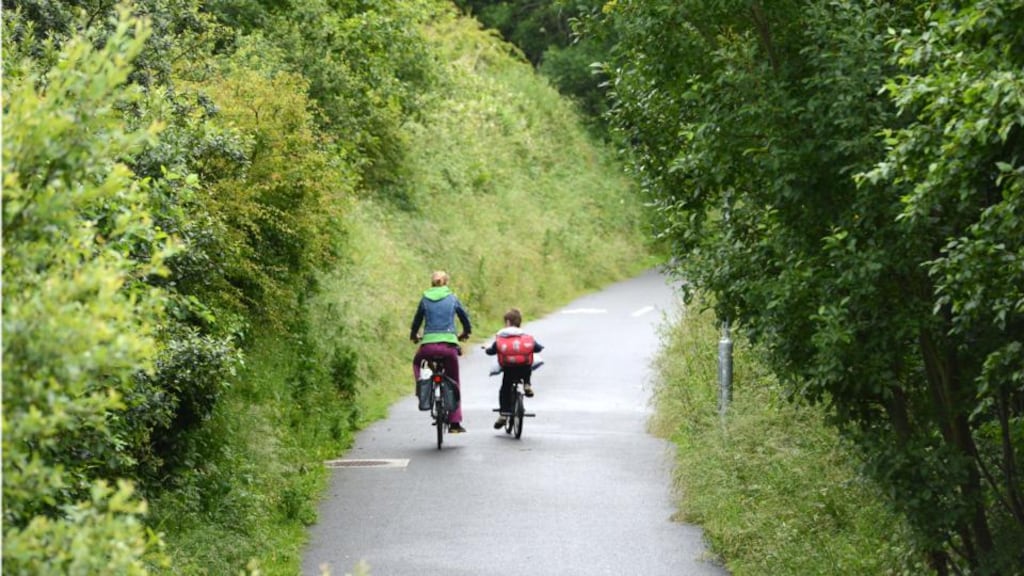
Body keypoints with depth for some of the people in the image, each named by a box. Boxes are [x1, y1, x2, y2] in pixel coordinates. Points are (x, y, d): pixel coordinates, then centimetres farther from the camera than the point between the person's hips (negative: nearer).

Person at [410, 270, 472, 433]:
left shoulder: (425, 299, 9)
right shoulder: (452, 298, 8)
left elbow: (417, 320, 18)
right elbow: (465, 318, 17)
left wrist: (414, 336, 39)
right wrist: (466, 333, 38)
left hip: (428, 344, 0)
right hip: (449, 344, 0)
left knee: (416, 362, 35)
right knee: (454, 383, 11)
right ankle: (455, 423, 9)